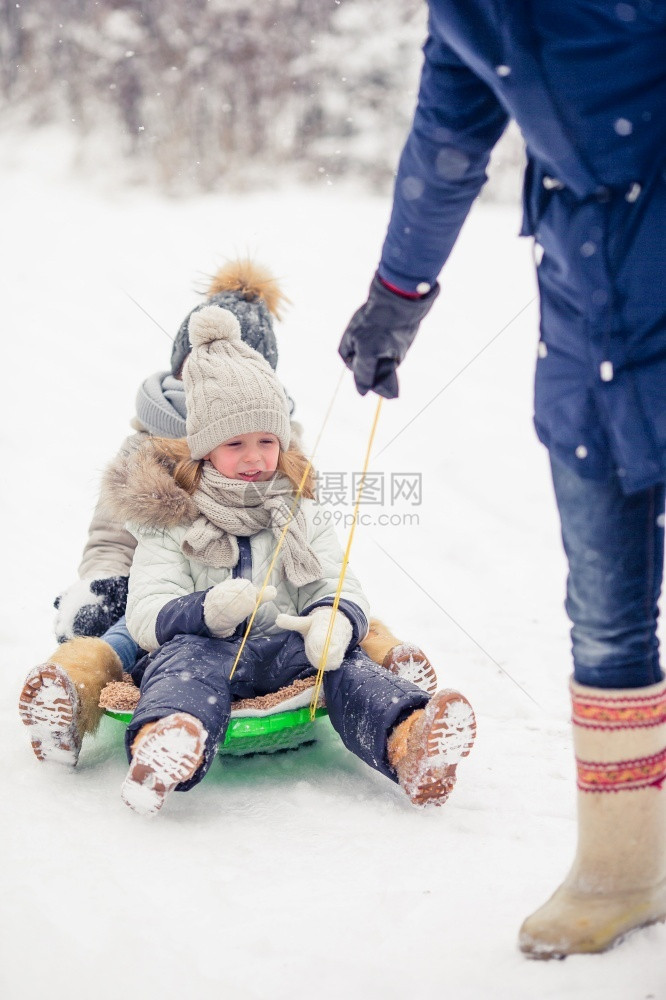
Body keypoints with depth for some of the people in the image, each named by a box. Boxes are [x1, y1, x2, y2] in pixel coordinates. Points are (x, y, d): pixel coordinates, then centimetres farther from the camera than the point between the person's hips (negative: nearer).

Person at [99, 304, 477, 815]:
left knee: (345, 659, -27)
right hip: (203, 649, -3)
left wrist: (336, 618, -20)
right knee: (189, 655, -36)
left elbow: (344, 589, 7)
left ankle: (407, 742, -57)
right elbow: (146, 616, -4)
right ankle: (164, 747, -70)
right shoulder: (171, 522, 9)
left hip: (286, 655, 3)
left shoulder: (303, 518, 20)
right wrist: (210, 609, -26)